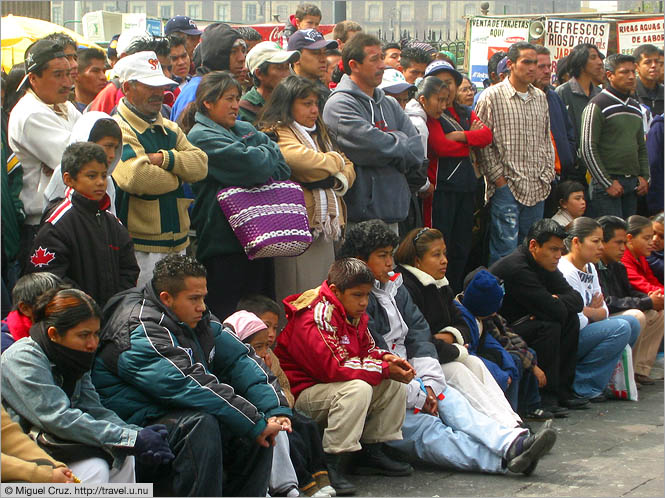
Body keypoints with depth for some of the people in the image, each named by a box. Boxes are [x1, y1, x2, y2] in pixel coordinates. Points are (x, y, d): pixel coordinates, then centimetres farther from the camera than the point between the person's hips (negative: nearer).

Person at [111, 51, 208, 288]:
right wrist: (176, 177, -7)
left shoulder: (170, 129, 17)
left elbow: (200, 164, 3)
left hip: (177, 244, 8)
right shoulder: (118, 131, -10)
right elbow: (136, 177, -25)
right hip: (140, 248, -8)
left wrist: (164, 159, -15)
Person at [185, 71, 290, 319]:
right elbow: (250, 165, -19)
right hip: (224, 241, -8)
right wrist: (269, 155, 2)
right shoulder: (201, 137, -8)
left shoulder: (246, 130, 17)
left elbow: (283, 170, 10)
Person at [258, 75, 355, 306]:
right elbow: (309, 163, -21)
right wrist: (336, 160, 1)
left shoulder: (319, 132, 22)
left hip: (326, 227, 8)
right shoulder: (275, 135, -6)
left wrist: (340, 180, -5)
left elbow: (349, 168, 20)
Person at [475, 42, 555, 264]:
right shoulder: (492, 96, -5)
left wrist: (547, 175, 9)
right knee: (505, 249, -8)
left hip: (537, 189, 6)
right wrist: (498, 178, -11)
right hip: (507, 186, -6)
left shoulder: (540, 98, 14)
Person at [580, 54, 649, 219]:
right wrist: (607, 183, -13)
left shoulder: (635, 107, 16)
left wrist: (644, 177, 9)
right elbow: (587, 148, -12)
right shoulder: (597, 105, -7)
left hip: (633, 184, 7)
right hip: (607, 184, -7)